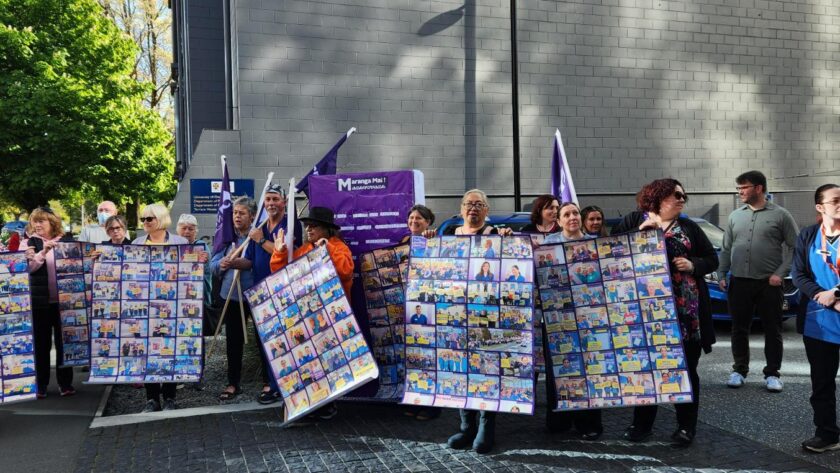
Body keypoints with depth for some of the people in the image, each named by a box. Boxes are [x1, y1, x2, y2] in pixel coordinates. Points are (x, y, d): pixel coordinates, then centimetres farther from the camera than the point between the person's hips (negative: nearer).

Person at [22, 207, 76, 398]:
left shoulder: (67, 240, 6)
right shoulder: (28, 243, 2)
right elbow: (28, 267, -11)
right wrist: (43, 251, -25)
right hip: (40, 301, -1)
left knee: (64, 342, 6)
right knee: (41, 343, 6)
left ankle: (65, 383, 13)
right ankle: (41, 385, 14)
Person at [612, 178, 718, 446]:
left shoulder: (689, 227, 11)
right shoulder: (634, 221, 5)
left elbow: (712, 259, 12)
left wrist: (693, 265, -7)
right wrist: (640, 230, -14)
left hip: (685, 308, 1)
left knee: (685, 369, 6)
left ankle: (686, 426, 16)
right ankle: (642, 423, 18)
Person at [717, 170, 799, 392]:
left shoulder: (780, 215, -1)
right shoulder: (735, 216, 10)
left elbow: (795, 247, -2)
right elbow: (726, 249, 13)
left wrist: (781, 273, -11)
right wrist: (722, 275, 5)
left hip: (769, 283, -3)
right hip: (739, 282, 3)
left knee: (772, 330, 3)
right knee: (739, 329, 8)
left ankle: (772, 373, 13)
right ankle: (739, 370, 19)